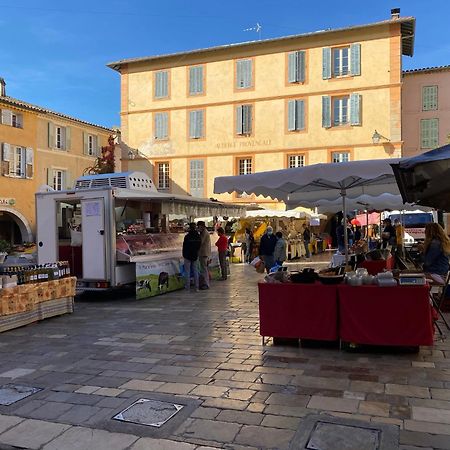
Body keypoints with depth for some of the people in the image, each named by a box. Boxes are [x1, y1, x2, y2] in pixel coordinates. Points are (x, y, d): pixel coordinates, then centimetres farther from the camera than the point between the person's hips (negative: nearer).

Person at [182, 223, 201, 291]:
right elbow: (199, 246, 7)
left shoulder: (187, 236, -16)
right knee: (195, 271, 11)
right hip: (195, 256, 5)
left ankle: (187, 286, 6)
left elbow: (184, 246, -10)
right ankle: (196, 287, 13)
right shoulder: (198, 236, -1)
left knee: (187, 271, 3)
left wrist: (184, 255, 3)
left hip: (188, 255, -5)